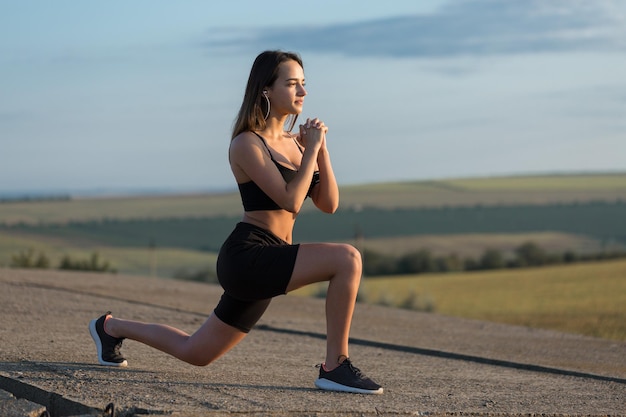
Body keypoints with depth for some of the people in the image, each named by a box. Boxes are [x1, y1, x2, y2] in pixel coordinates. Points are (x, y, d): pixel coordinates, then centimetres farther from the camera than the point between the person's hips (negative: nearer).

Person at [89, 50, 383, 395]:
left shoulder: (294, 142, 13)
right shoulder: (247, 144, -10)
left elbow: (328, 204, 7)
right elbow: (290, 201, -20)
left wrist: (321, 149, -4)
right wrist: (312, 149, -12)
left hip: (267, 263, 9)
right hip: (248, 257, -9)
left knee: (195, 353, 20)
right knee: (347, 259, -27)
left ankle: (111, 328, 39)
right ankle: (335, 366, -18)